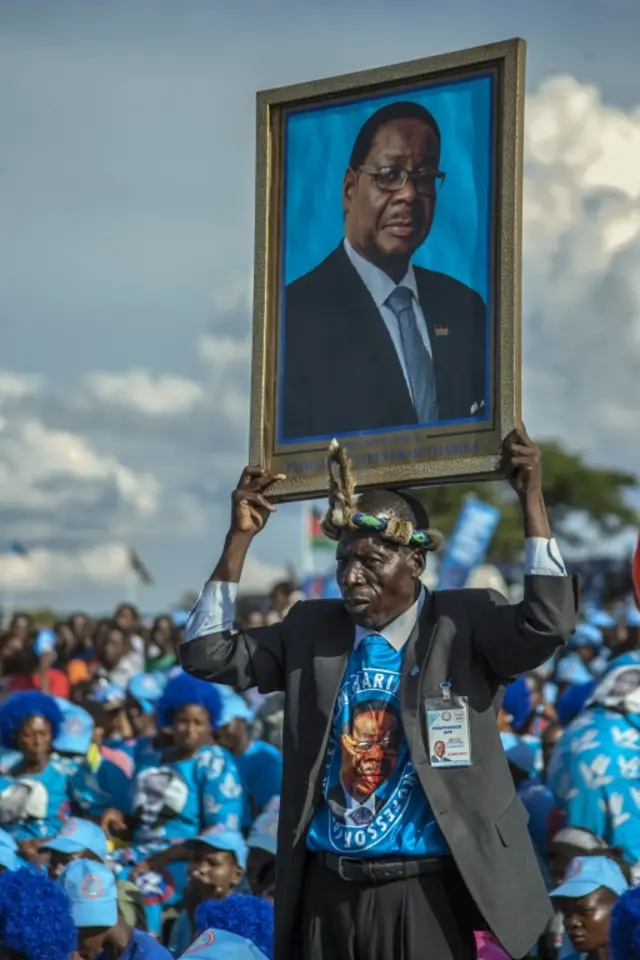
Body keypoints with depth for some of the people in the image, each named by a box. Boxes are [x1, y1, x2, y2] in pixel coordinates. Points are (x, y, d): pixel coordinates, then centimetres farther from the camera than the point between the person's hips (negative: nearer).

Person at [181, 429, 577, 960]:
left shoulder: (462, 624, -1)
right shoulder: (312, 628, 10)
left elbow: (548, 624, -17)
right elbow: (207, 655, 9)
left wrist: (532, 498, -19)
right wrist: (240, 537, 3)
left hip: (424, 890, -4)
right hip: (327, 889, 4)